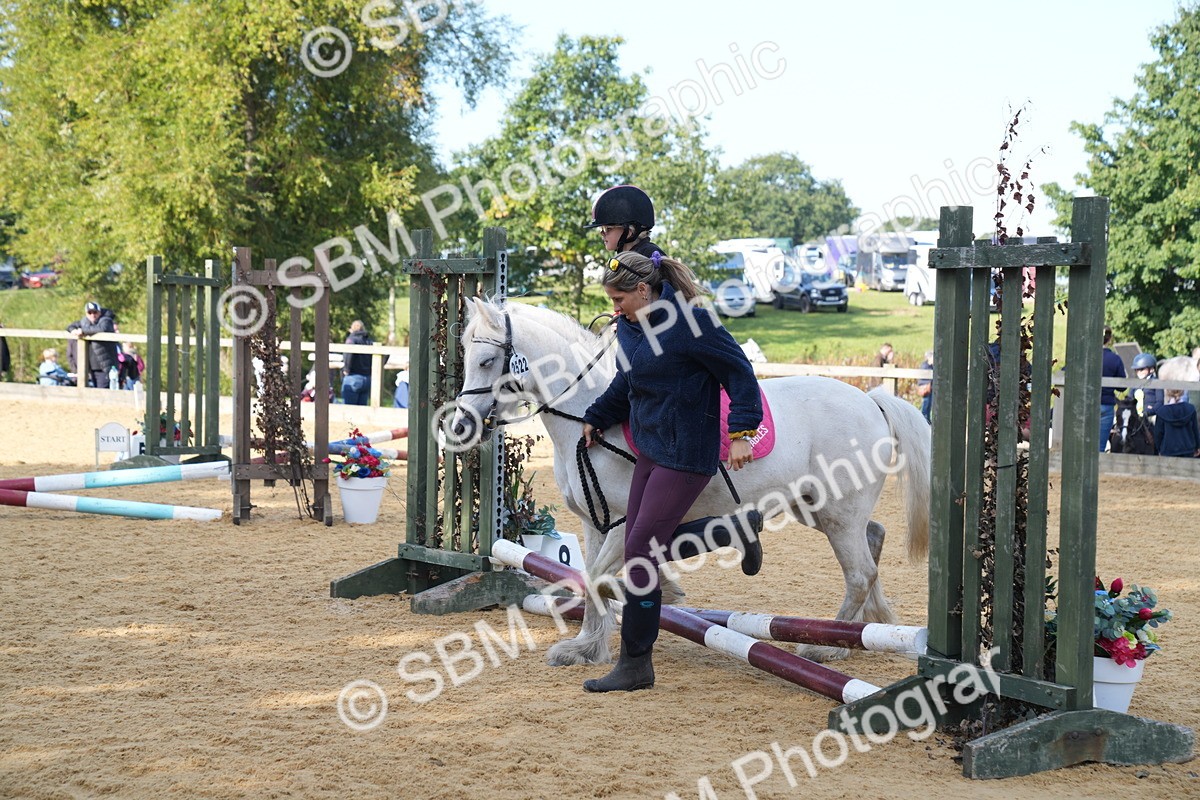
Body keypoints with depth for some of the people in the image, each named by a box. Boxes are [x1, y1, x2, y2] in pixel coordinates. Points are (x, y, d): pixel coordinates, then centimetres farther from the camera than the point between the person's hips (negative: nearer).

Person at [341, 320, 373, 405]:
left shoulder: (352, 338, -3)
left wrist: (346, 369, -16)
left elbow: (349, 351, -25)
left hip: (353, 378, -6)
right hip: (367, 378, 6)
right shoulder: (369, 341, 14)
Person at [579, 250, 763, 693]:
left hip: (686, 454, -9)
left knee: (641, 550, -9)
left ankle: (635, 665, 0)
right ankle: (739, 529, 28)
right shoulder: (629, 327, 8)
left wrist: (741, 432, -18)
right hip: (651, 449, 9)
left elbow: (739, 373, -14)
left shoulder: (689, 322, -17)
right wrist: (595, 419, 24)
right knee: (644, 546, 11)